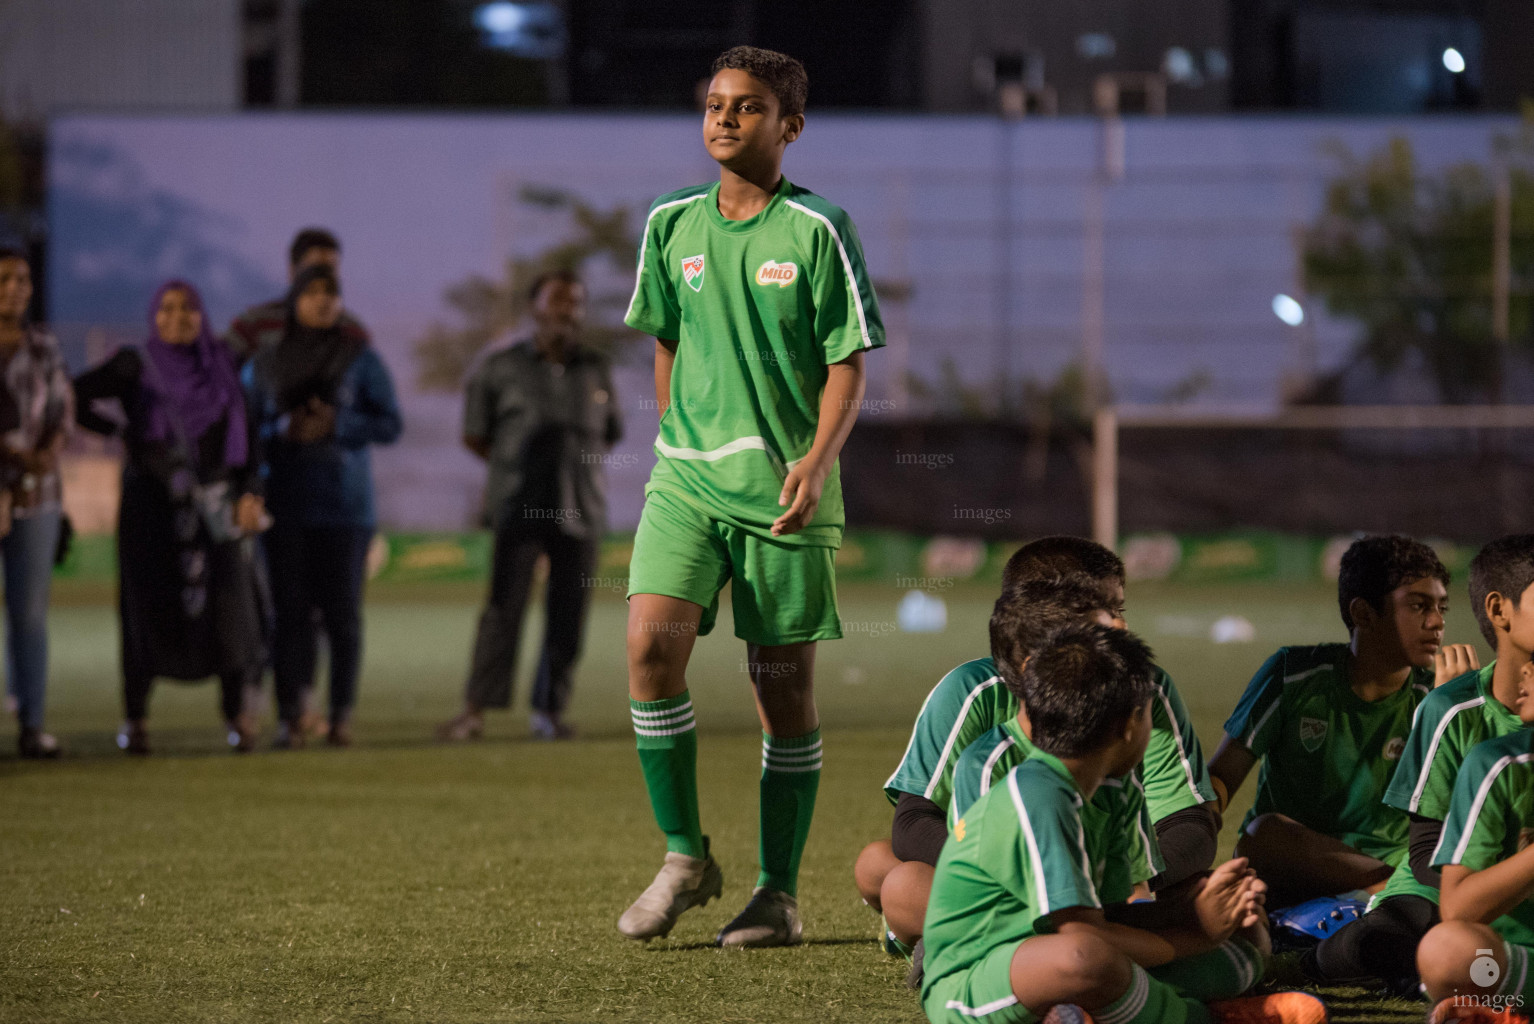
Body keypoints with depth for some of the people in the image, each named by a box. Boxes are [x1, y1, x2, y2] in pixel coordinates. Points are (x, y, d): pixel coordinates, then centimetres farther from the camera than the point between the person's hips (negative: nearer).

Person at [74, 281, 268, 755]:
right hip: (153, 502, -2)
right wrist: (124, 434, -2)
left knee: (229, 604, -10)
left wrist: (251, 493, -3)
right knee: (148, 609, -4)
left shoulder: (222, 367, 8)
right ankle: (135, 719, 4)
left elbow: (244, 435, 8)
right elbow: (73, 399, 0)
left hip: (217, 502, 2)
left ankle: (240, 713, -1)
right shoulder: (134, 367, 1)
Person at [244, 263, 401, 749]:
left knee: (342, 612, -3)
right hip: (286, 503, 1)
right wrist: (283, 430, -11)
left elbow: (390, 425, 2)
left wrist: (337, 424, -12)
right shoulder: (264, 365, 9)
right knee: (290, 610, -5)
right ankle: (289, 717, -5)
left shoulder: (361, 358, 4)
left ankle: (342, 716, 2)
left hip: (345, 503, -1)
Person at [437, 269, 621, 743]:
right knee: (504, 606, -11)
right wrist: (514, 465, 6)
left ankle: (550, 709, 8)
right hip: (519, 508, -3)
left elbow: (609, 434, 21)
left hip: (579, 509, 3)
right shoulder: (500, 367, 1)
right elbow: (474, 435, 7)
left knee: (567, 614, 0)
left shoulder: (596, 369, 11)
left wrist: (576, 463, 8)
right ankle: (476, 709, -11)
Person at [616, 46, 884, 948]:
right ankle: (685, 857, -1)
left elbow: (848, 363, -5)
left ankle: (780, 893, 11)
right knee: (651, 643, -15)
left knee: (784, 684, 1)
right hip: (686, 476, 3)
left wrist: (818, 459, -18)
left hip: (785, 486, -3)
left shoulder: (818, 231, -5)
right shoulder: (672, 225, 7)